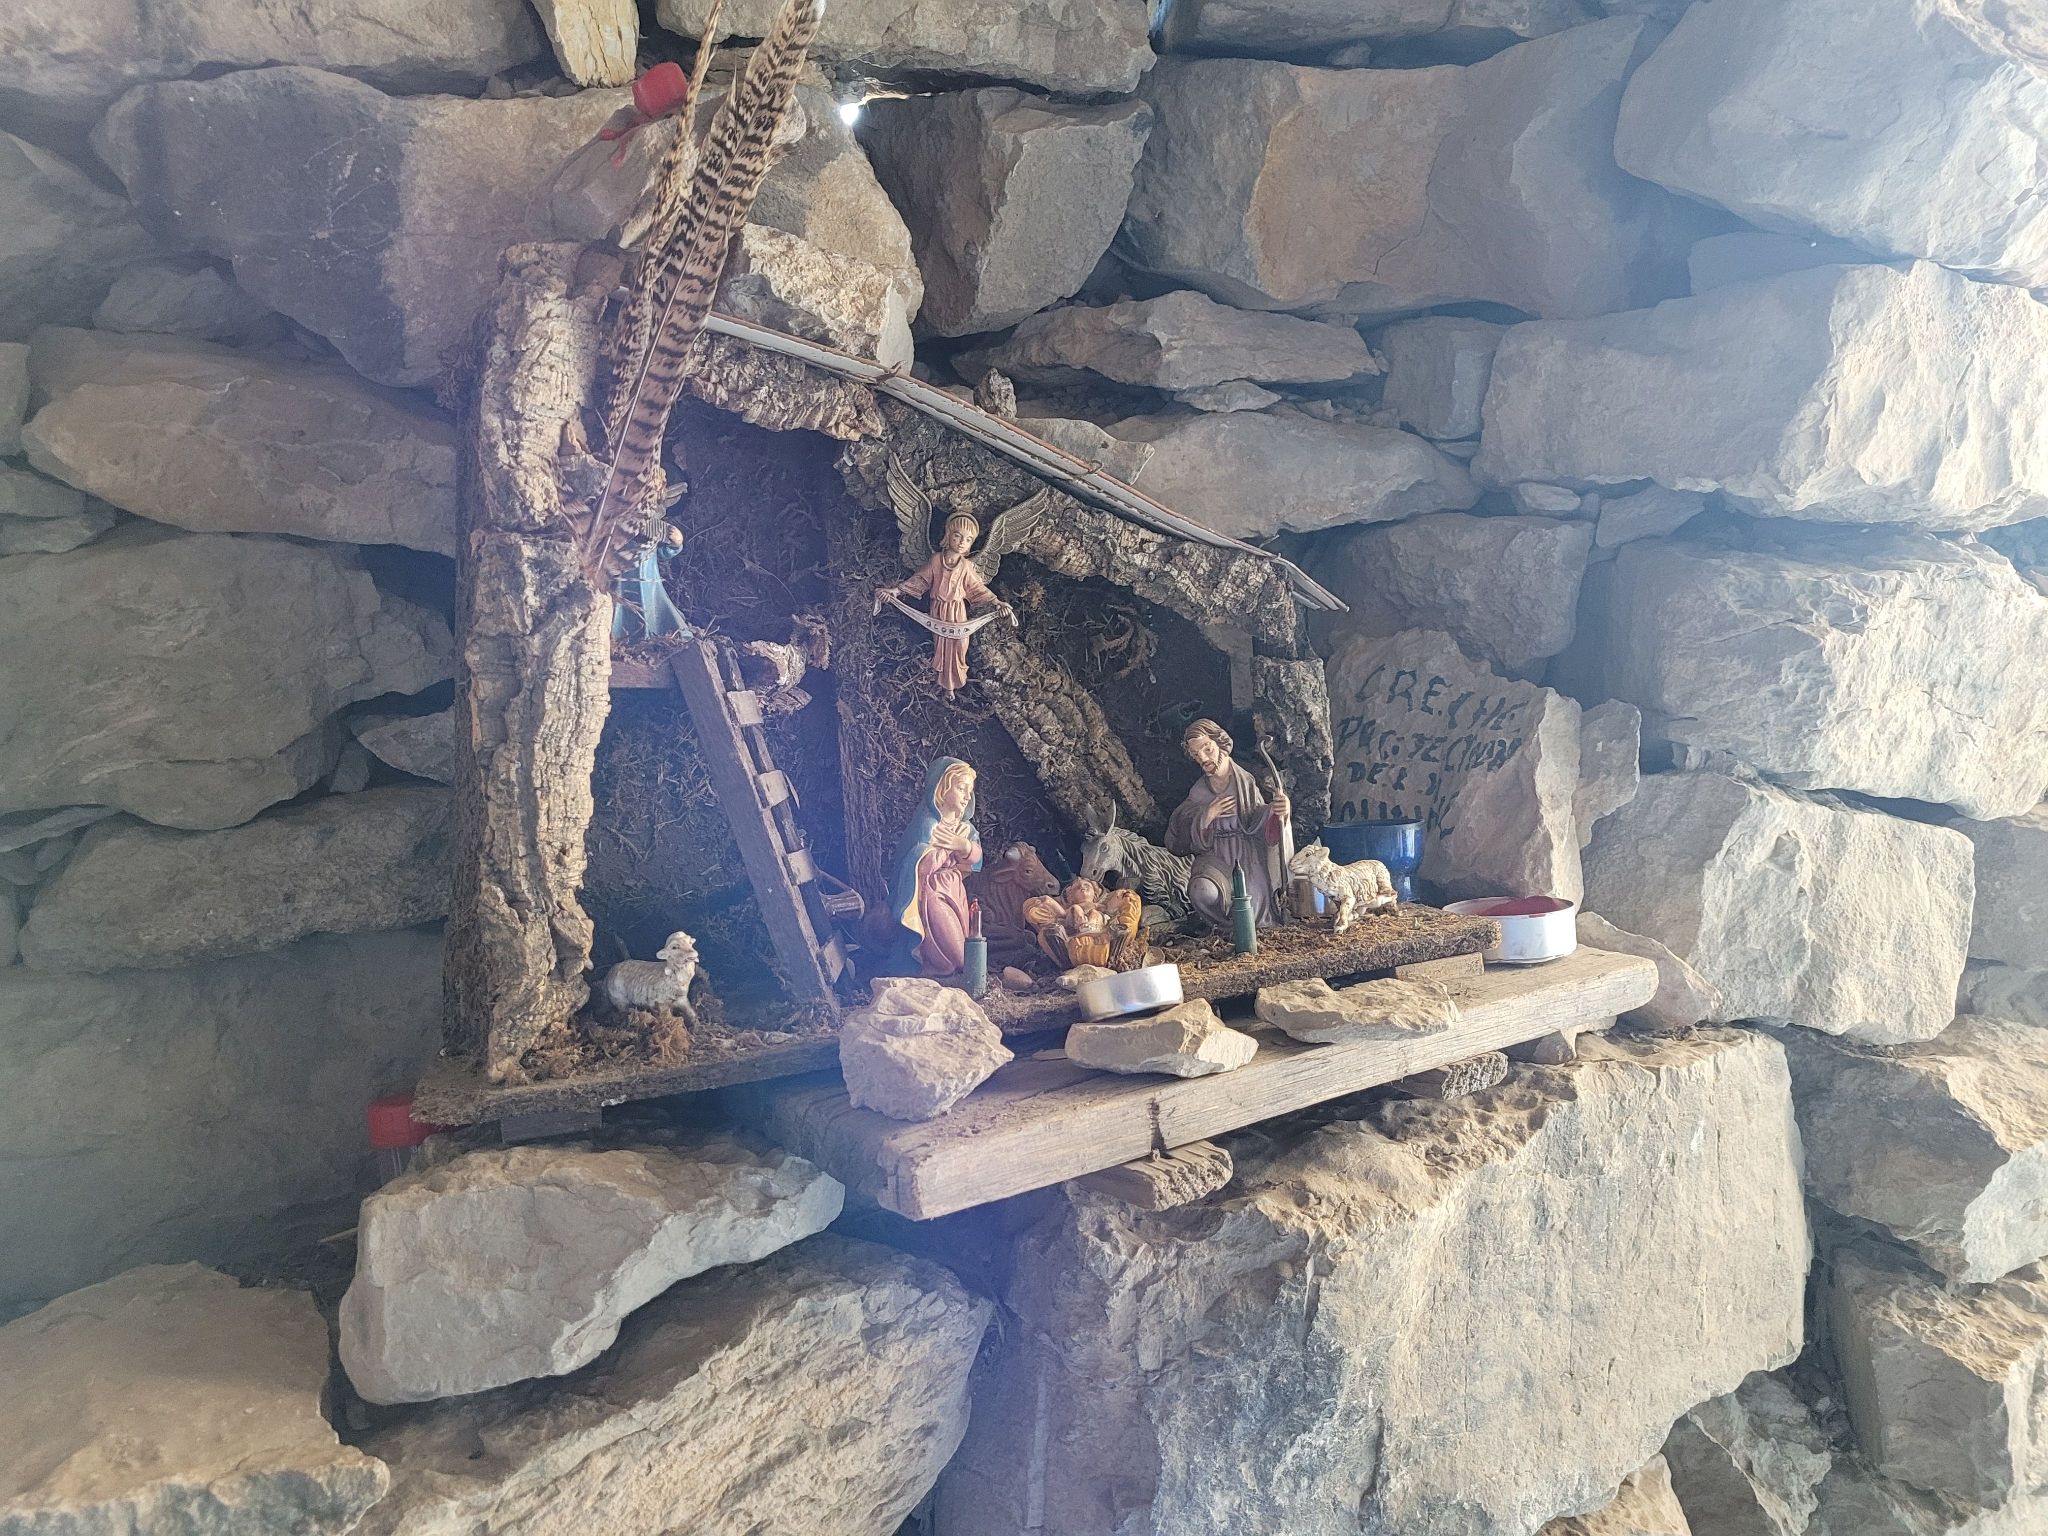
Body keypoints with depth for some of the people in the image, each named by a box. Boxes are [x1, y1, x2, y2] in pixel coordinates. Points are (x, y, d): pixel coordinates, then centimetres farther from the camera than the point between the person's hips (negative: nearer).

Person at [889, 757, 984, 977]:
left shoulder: (964, 825, 7)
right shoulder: (927, 825, -21)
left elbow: (976, 857, -2)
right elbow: (920, 866, -26)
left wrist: (965, 846, -23)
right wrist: (953, 845, -19)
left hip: (954, 891, 9)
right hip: (929, 895, -9)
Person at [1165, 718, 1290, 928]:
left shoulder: (1245, 781, 3)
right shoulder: (1198, 792, 6)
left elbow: (1258, 821, -4)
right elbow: (1179, 838, 4)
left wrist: (1273, 810, -26)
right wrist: (1207, 816, -11)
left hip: (1247, 852, -1)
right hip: (1214, 854, 1)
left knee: (1250, 909, -23)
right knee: (1203, 892, -33)